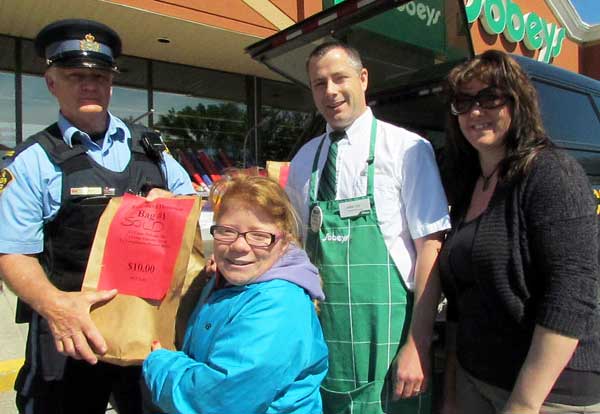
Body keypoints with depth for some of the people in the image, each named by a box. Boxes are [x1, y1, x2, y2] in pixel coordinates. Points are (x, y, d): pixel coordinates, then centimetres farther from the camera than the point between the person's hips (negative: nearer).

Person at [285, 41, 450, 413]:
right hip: (323, 340, 4)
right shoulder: (304, 159, 6)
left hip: (387, 336, -4)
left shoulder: (406, 148, -8)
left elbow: (431, 248, -11)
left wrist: (418, 345, -13)